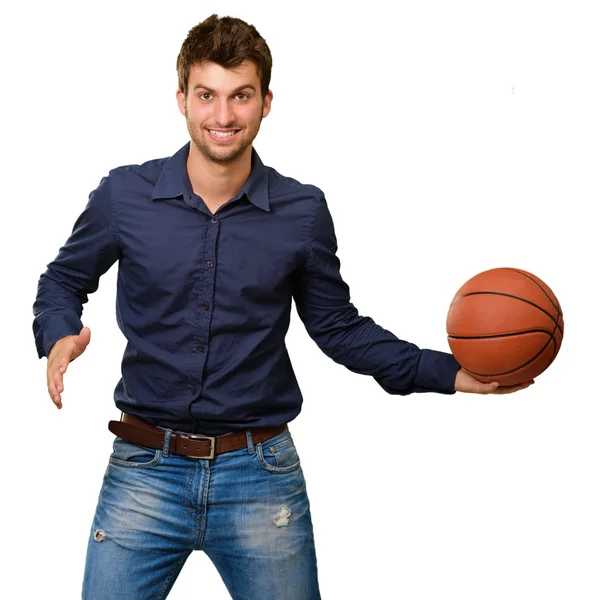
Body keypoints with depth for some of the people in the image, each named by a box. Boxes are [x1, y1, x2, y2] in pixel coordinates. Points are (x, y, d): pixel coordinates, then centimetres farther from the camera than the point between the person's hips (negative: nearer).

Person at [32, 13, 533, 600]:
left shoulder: (303, 211, -2)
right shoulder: (124, 195, -4)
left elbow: (336, 325, 8)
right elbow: (63, 280, 12)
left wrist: (445, 372, -2)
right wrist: (60, 336, -11)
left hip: (262, 475, 1)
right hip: (145, 470, 0)